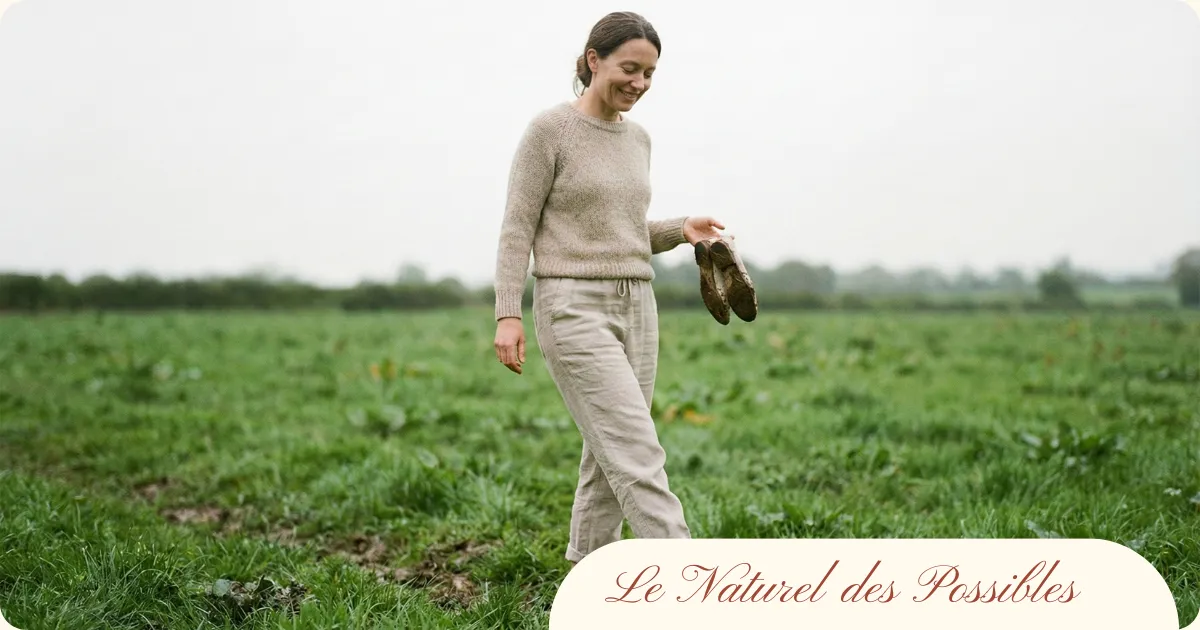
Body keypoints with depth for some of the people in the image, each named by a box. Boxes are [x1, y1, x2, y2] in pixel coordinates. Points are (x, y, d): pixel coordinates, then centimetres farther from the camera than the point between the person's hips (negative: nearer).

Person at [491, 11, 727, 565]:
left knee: (609, 457, 9)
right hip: (574, 309, -7)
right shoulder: (550, 130, -6)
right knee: (638, 456, -12)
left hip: (635, 308, 7)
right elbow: (517, 229, -7)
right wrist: (507, 314, -15)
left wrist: (681, 230, 3)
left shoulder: (637, 139, 14)